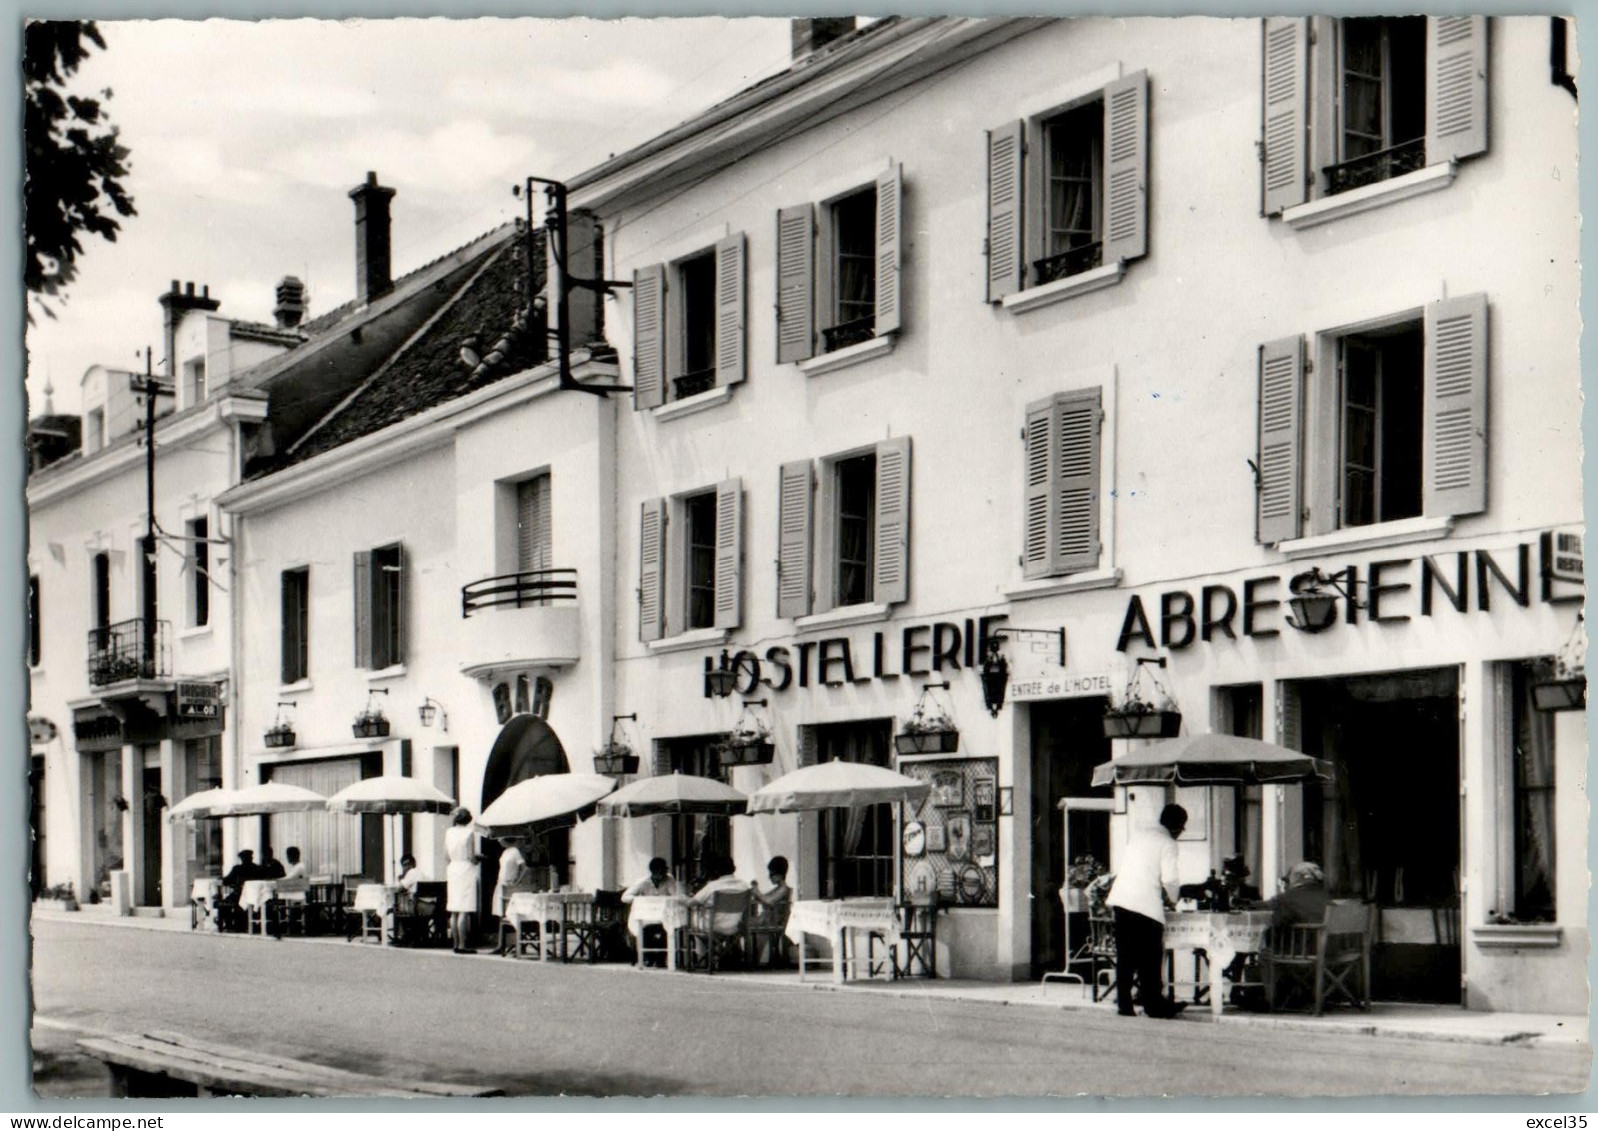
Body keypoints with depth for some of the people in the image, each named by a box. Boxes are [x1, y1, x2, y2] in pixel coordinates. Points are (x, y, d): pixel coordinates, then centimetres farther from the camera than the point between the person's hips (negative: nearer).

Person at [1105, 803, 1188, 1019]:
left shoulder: (1138, 834, 16)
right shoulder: (1168, 844, -3)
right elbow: (1169, 879, -10)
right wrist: (1172, 900, 11)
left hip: (1121, 899, 6)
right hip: (1147, 904, -6)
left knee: (1125, 956, 9)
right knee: (1150, 957, 3)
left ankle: (1123, 1003, 10)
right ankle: (1154, 1004, 6)